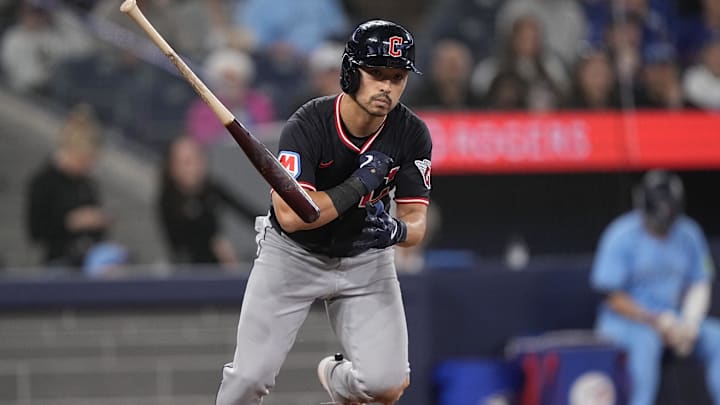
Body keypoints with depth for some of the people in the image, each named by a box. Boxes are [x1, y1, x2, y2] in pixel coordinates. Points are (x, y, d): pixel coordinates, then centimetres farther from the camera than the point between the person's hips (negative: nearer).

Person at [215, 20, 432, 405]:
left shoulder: (412, 134, -15)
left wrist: (396, 230, -36)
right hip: (293, 254, -2)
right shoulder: (308, 125, -25)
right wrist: (358, 186, -34)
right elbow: (290, 215, -32)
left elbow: (416, 224, -13)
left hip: (365, 258, 2)